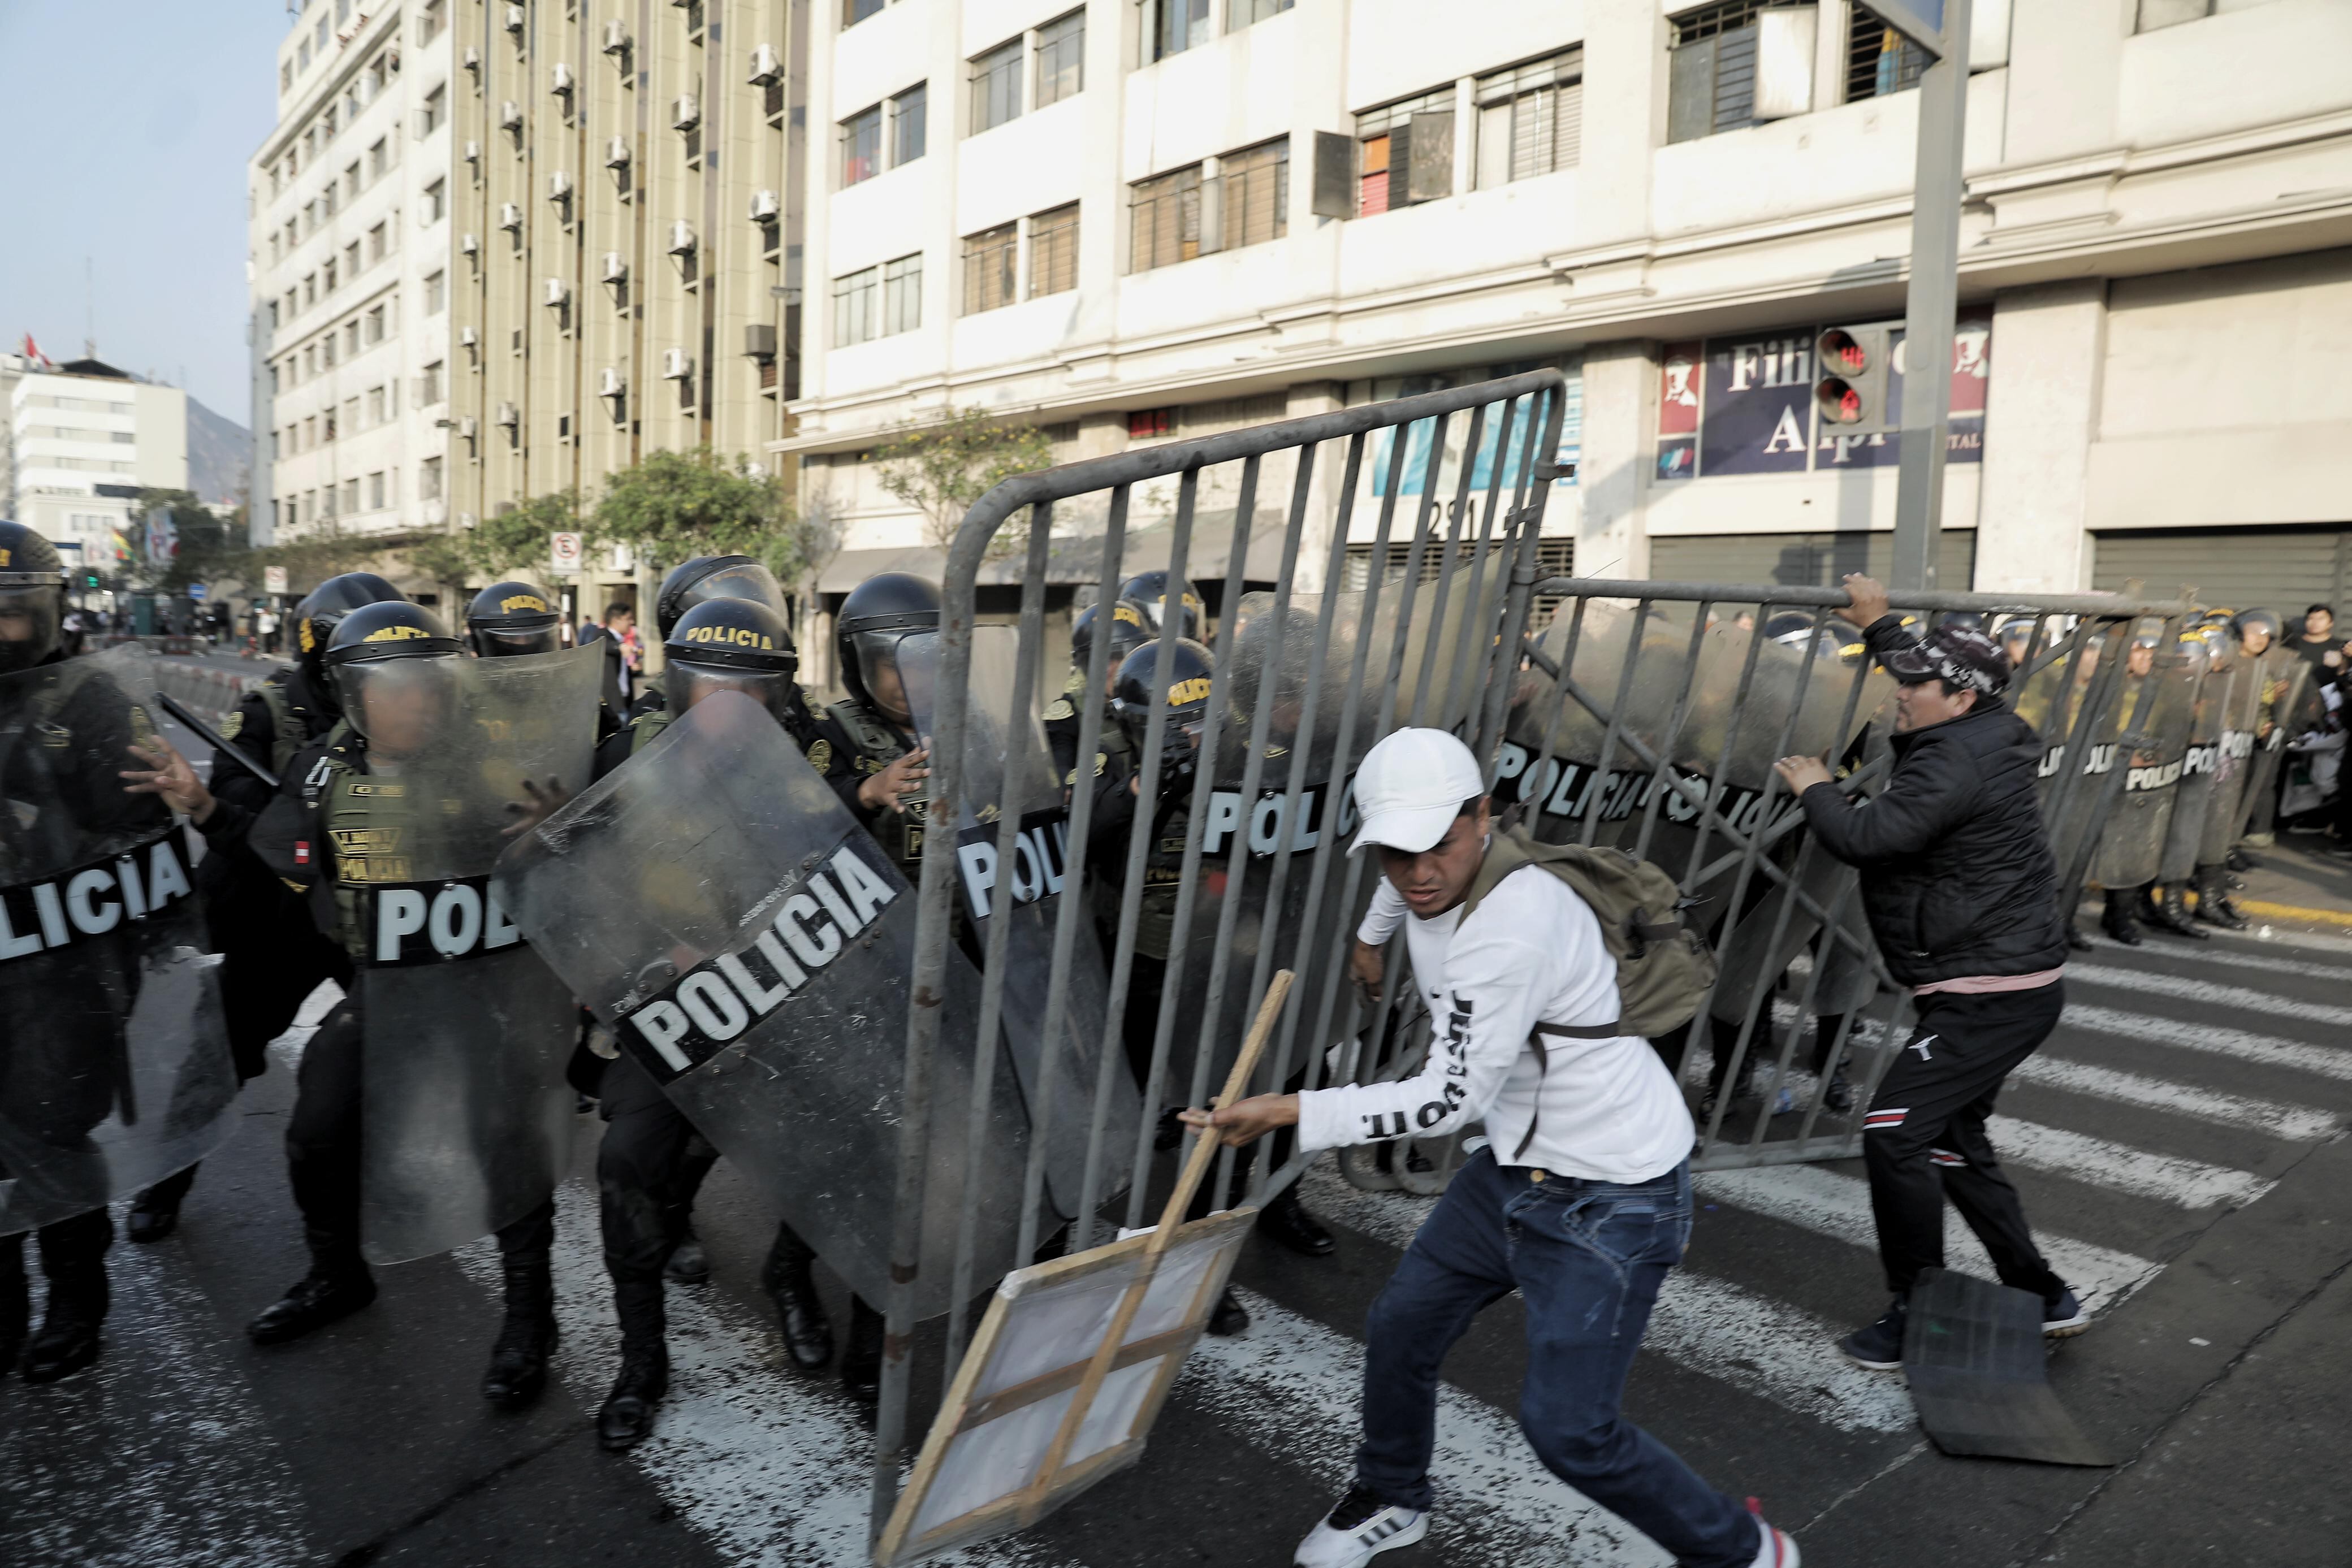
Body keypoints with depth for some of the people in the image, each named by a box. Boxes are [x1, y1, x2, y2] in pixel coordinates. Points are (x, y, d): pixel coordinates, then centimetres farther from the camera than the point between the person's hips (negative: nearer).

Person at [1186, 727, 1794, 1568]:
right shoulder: (1431, 879, -5)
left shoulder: (1512, 924, -31)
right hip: (1517, 1162, 9)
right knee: (1400, 1332, 14)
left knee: (1568, 1429, -6)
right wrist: (1371, 936, 37)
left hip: (1612, 1195, -8)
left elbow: (1452, 1098, -28)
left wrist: (1286, 1111, -26)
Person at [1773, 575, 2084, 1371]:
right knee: (1953, 1136, 18)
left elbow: (1864, 839, -29)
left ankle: (1918, 1319, -3)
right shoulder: (1985, 736, 9)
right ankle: (2040, 1296, 30)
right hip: (2007, 984, 11)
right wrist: (1880, 625, 34)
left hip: (1990, 997, -11)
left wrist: (1815, 789, -11)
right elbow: (1934, 676, 31)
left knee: (1895, 1132, -13)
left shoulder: (1954, 765, -22)